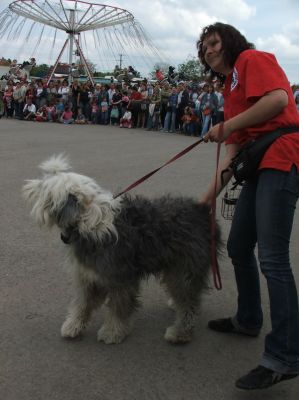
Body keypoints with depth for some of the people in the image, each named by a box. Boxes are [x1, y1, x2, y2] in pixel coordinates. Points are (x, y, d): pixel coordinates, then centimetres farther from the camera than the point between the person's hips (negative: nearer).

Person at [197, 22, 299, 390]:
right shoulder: (230, 89, 26)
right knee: (238, 247, 16)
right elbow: (233, 152, 21)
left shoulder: (253, 59, 2)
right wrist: (209, 195, 17)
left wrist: (228, 125, -12)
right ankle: (248, 320, 34)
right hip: (258, 168, 10)